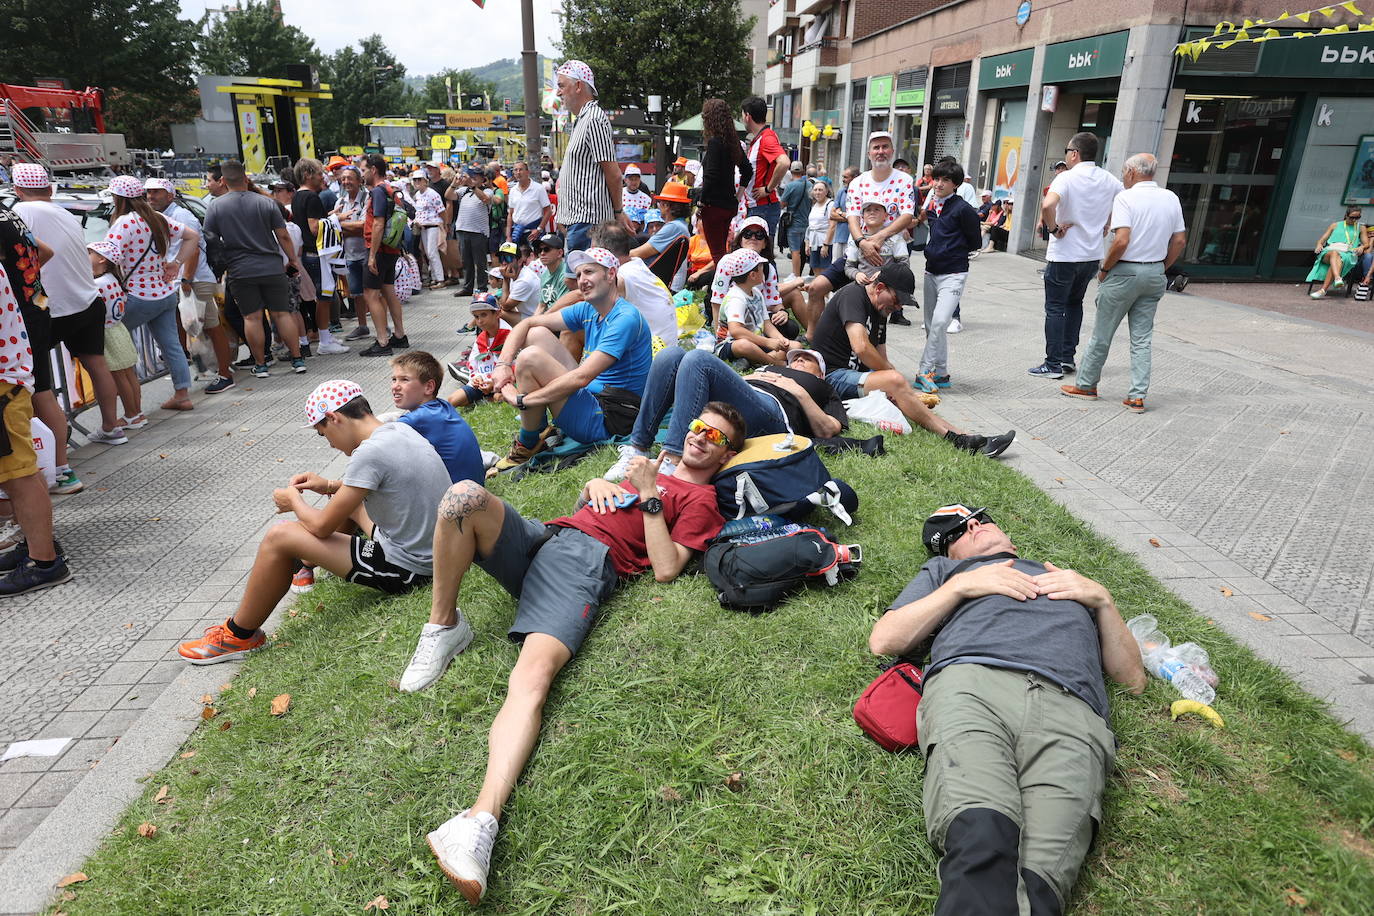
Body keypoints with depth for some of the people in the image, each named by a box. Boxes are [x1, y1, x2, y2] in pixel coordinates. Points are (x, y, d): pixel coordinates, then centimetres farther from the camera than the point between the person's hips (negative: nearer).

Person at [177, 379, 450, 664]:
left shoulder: (370, 453, -23)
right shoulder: (399, 429, 3)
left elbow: (322, 526, -15)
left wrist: (294, 500, 6)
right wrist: (330, 486, 13)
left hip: (405, 569, -9)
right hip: (427, 551, 9)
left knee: (279, 537, -5)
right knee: (348, 499, 27)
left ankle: (239, 636, 13)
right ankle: (307, 564, 49)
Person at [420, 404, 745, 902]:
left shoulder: (701, 499, 13)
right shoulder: (650, 467, 34)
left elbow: (665, 568, -2)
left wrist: (648, 495, -2)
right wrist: (596, 484, 14)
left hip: (588, 562, -6)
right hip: (539, 535, 6)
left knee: (534, 675, -33)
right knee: (465, 495, -24)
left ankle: (481, 821, -48)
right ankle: (444, 628, -8)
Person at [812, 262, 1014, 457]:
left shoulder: (880, 310, 17)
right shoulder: (852, 296, -12)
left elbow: (881, 359, 17)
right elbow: (861, 347, -27)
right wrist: (893, 374, -14)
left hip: (856, 375, 10)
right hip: (832, 376, -10)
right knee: (894, 381, -30)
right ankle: (953, 437, -26)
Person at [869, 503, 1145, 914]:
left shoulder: (1073, 581, 43)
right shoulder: (945, 570, 38)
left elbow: (1133, 678, 34)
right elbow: (883, 641, 21)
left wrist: (1101, 599, 21)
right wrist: (962, 586, 14)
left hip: (1071, 708, 1)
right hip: (971, 682, -1)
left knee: (1041, 874, -29)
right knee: (980, 838, -33)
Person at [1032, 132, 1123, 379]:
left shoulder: (1067, 178, -15)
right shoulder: (1110, 180, 5)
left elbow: (1047, 205, -33)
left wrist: (1053, 228, -17)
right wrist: (1103, 226, 14)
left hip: (1064, 255, -6)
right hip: (1093, 254, 6)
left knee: (1055, 308, 2)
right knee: (1074, 303, 21)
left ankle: (1053, 364, 2)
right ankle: (1068, 357, 21)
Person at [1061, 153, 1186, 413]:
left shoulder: (1126, 198, -13)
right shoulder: (1171, 198, 7)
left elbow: (1122, 240, -22)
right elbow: (1179, 240, 9)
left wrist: (1104, 269, -9)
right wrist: (1160, 270, 17)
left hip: (1125, 272, -6)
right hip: (1155, 274, 6)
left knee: (1102, 333, 6)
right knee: (1142, 338, 8)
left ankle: (1086, 385, 17)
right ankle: (1138, 396, 8)